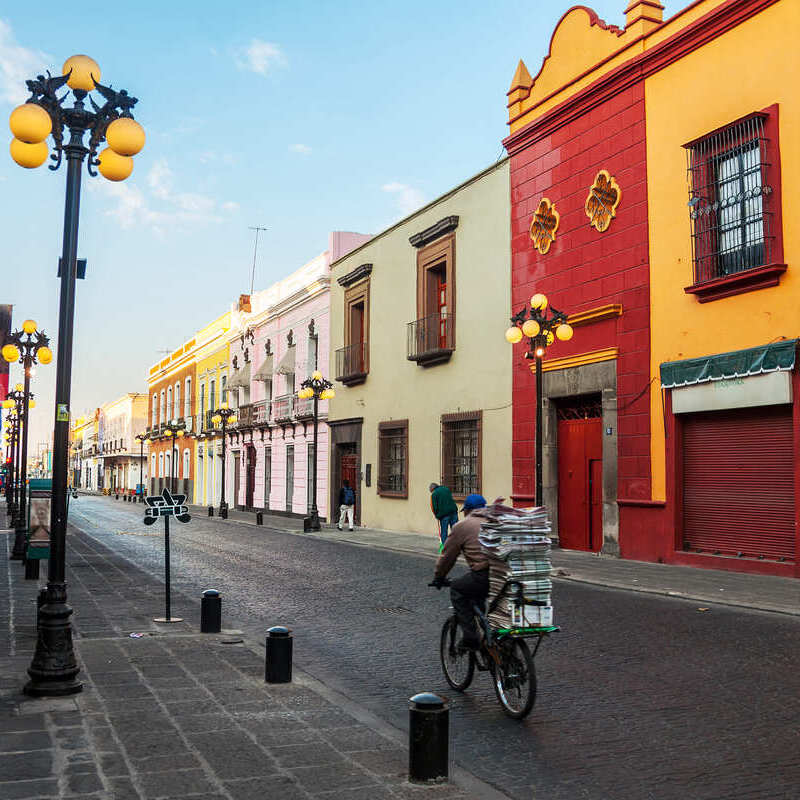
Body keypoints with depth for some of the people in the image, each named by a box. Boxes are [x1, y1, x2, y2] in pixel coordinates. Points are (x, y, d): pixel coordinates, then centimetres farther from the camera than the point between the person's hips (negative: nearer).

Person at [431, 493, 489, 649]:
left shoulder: (461, 526, 7)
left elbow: (447, 556, 13)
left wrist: (438, 577, 27)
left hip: (484, 576, -6)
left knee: (457, 590, 17)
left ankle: (470, 637, 10)